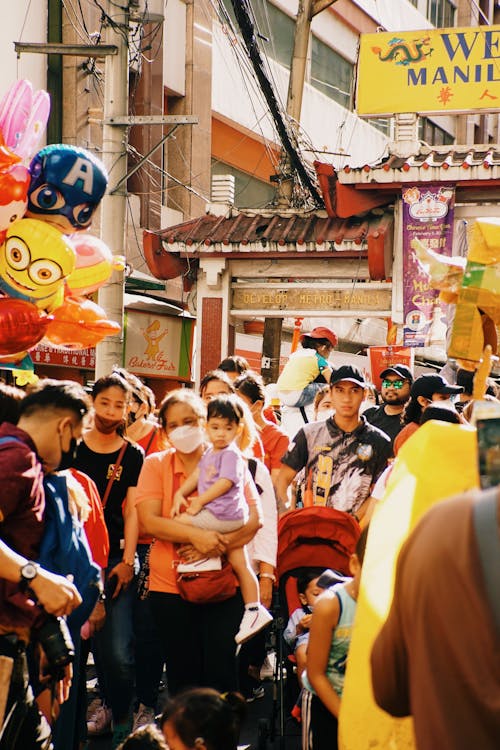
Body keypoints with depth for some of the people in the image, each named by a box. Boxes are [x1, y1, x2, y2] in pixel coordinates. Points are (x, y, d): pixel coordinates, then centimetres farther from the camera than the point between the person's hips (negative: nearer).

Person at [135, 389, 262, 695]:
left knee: (222, 673, -1)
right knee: (183, 676, 5)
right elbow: (149, 521, -8)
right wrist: (195, 535, -22)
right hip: (171, 586, 0)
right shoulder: (155, 464, 4)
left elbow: (254, 519, -4)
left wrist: (219, 544, -20)